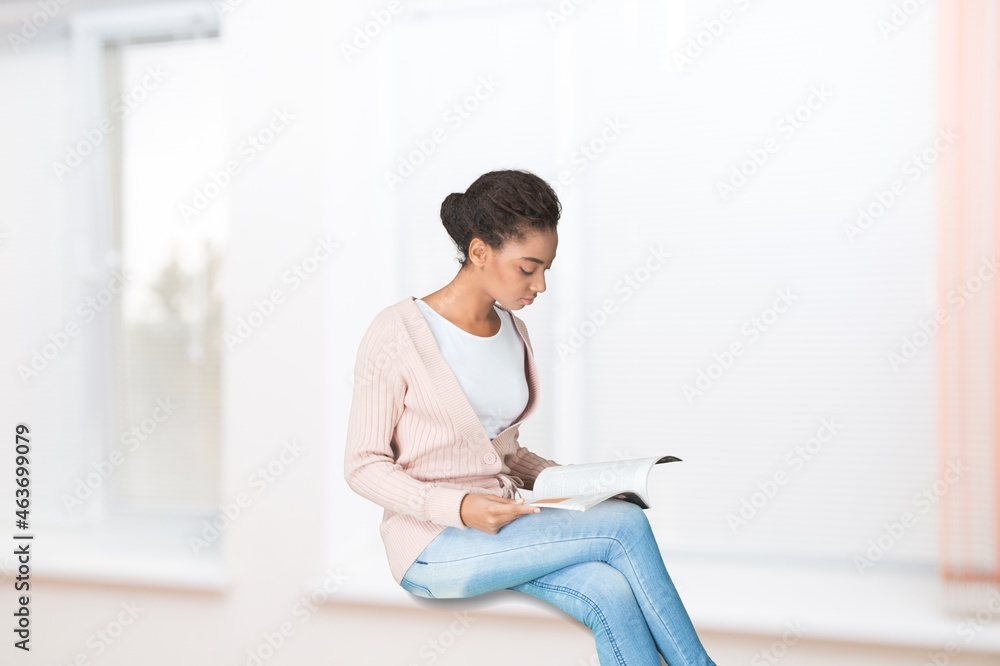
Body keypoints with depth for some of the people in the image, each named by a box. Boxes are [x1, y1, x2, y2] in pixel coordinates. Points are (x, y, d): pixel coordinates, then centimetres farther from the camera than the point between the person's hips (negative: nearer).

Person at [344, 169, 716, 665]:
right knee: (624, 525, -23)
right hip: (432, 544, -6)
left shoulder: (512, 332, 10)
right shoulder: (398, 334, -11)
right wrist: (458, 508, -23)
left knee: (612, 594, -27)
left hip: (497, 525, 6)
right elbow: (364, 466, -9)